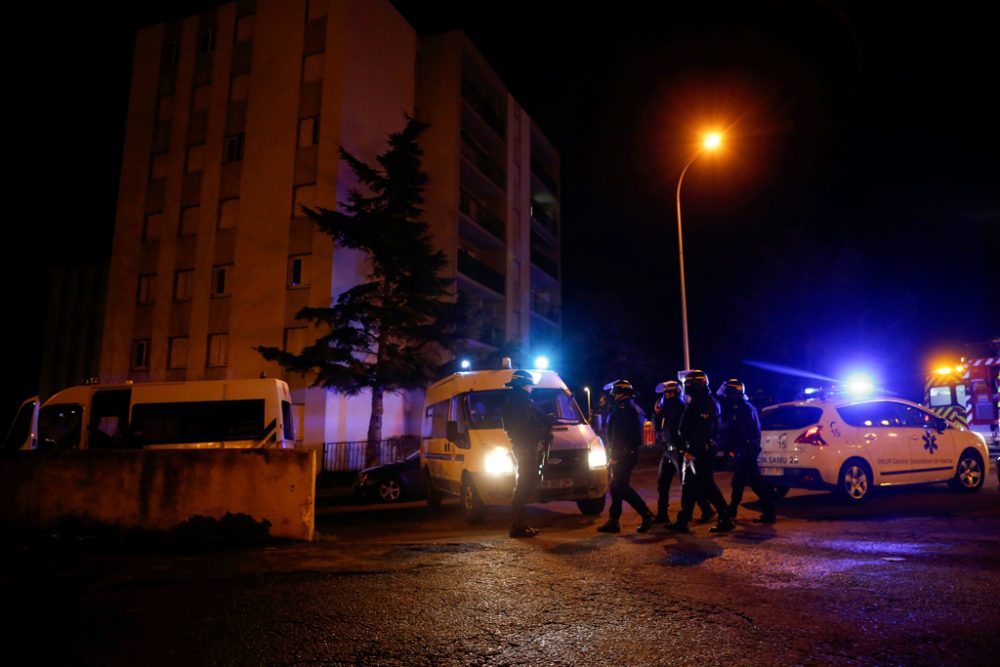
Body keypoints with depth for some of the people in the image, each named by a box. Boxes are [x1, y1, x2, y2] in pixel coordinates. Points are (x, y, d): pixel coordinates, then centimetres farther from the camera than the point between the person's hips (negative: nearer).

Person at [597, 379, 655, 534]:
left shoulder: (623, 408, -15)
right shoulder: (633, 408, 18)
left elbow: (618, 435, -21)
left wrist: (614, 455, -19)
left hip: (623, 453, -10)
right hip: (630, 452, 10)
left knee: (621, 487, -6)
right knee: (616, 486, 12)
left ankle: (646, 515, -6)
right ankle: (613, 521, 14)